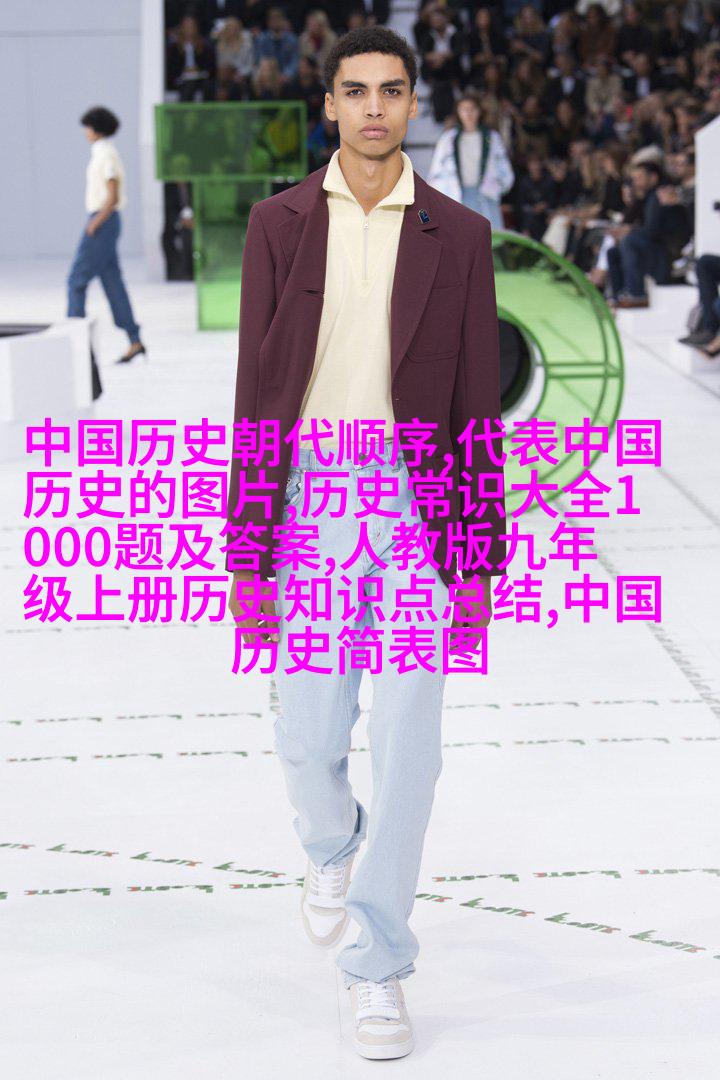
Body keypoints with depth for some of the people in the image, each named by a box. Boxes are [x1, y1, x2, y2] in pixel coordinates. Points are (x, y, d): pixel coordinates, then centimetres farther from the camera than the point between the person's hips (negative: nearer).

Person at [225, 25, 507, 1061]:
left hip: (419, 501, 0)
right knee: (310, 738, 5)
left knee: (406, 742, -5)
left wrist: (480, 560, -1)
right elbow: (258, 395, 1)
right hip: (310, 499, 1)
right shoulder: (278, 224, 3)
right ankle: (331, 844, 41)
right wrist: (245, 555, -3)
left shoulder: (458, 235, 2)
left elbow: (477, 403, 3)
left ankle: (378, 965, 10)